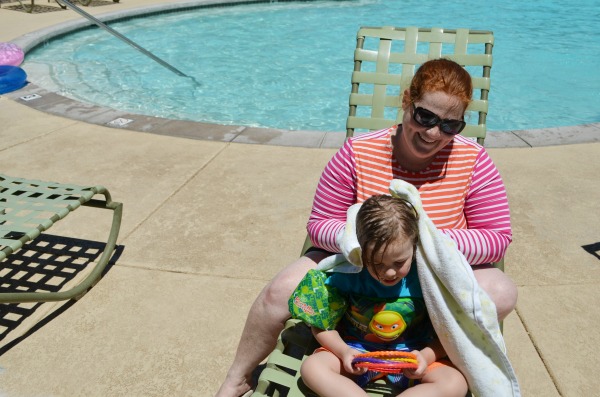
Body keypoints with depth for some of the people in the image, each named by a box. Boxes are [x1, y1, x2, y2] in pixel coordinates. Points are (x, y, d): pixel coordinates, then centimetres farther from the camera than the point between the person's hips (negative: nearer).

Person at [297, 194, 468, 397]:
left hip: (412, 352, 0)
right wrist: (343, 352, -21)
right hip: (357, 350, 0)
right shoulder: (347, 274, -17)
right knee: (312, 368, -24)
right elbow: (323, 324, -5)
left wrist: (427, 356, -24)